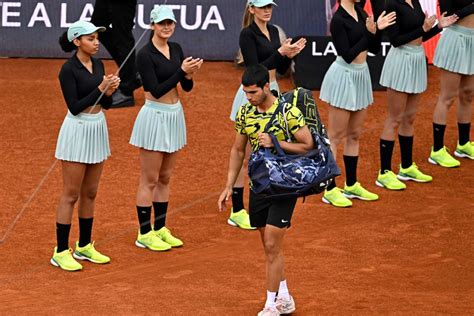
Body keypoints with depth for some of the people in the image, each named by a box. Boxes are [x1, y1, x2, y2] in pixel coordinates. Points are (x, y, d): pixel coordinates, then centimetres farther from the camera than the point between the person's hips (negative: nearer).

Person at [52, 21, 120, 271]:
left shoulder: (98, 65, 8)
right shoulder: (68, 69, -14)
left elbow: (105, 104, 12)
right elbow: (74, 107, -18)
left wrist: (110, 92, -9)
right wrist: (100, 89, -21)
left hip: (97, 130, 7)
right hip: (77, 131, -7)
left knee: (90, 193, 14)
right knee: (71, 195, -4)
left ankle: (84, 246, 24)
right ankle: (60, 252, 1)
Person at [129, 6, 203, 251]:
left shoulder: (176, 49, 7)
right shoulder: (145, 54, -14)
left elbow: (187, 87, 6)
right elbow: (156, 90, -20)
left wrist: (189, 75, -16)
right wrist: (181, 71, -24)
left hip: (174, 115, 7)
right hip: (155, 117, -7)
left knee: (165, 178, 14)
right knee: (149, 180, 0)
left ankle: (160, 229, 23)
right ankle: (144, 234, 7)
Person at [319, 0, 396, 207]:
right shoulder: (338, 20, -17)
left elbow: (374, 49, 8)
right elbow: (347, 55, -20)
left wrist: (377, 30, -9)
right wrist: (369, 34, -22)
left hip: (361, 75, 8)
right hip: (344, 77, -8)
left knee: (354, 135, 16)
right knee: (336, 136, -1)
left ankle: (351, 185, 26)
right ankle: (330, 190, 5)